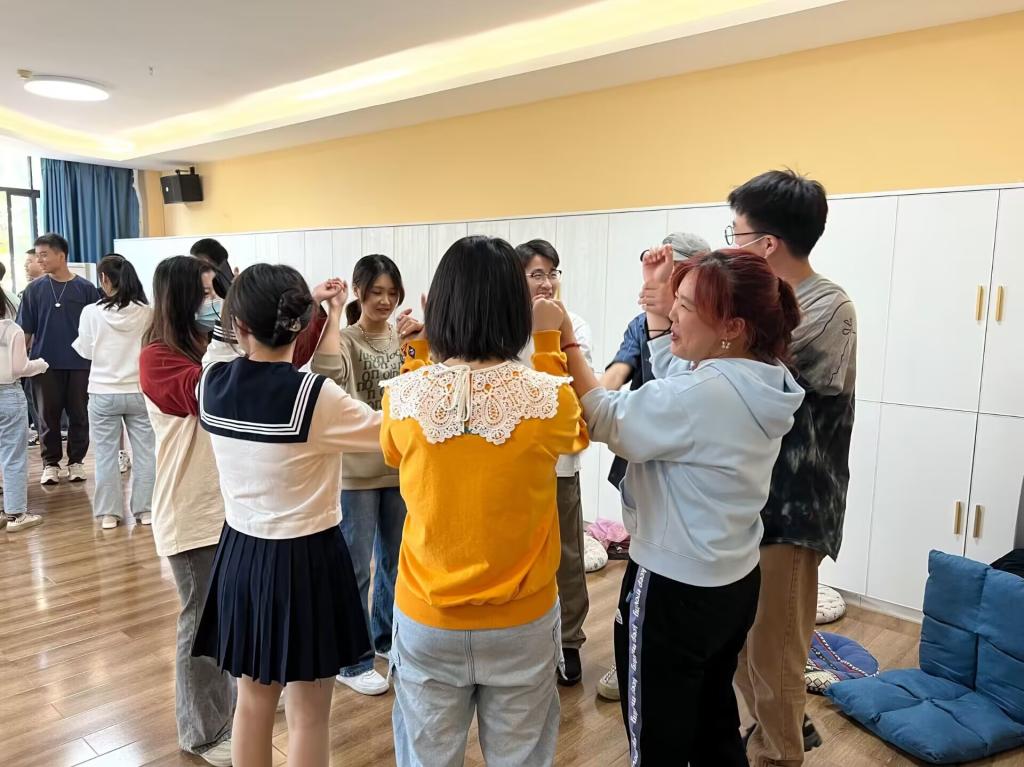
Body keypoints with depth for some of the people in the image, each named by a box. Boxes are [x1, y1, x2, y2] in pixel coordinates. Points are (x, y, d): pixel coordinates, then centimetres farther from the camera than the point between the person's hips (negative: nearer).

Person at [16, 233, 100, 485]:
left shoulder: (85, 288, -2)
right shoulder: (34, 289, 2)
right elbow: (25, 330, 5)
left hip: (79, 363, -1)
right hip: (46, 363, 1)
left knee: (79, 415, 6)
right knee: (48, 415, 8)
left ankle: (76, 461, 20)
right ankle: (50, 463, 19)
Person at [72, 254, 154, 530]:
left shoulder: (92, 312, -10)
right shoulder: (146, 312, -10)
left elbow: (86, 351, 2)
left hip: (103, 393, 0)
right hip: (140, 391, 1)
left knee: (106, 455, 10)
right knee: (145, 452, 10)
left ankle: (109, 512, 17)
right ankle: (145, 509, 17)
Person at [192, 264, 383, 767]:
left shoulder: (212, 383, -6)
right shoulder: (315, 397, -23)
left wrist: (329, 320, 12)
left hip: (241, 554, 6)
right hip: (306, 560, -5)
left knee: (253, 699, 24)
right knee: (308, 717, 11)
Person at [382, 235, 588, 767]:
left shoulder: (404, 396, -14)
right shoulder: (549, 397, -18)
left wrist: (417, 353, 9)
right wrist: (549, 345, 7)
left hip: (427, 622, 1)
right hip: (522, 624, 0)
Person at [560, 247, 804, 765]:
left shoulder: (703, 394, -29)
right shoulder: (762, 384, -1)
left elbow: (604, 420, -18)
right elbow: (674, 379, 11)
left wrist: (565, 340, -12)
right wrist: (658, 299, 8)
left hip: (673, 592, -9)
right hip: (733, 585, 9)